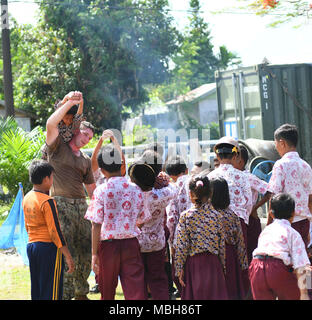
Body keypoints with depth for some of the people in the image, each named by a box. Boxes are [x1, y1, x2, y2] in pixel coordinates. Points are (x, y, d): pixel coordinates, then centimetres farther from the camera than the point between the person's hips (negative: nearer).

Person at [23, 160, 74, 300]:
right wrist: (68, 256, -15)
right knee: (51, 293, -3)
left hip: (31, 245, 8)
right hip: (48, 247, -8)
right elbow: (55, 231, -18)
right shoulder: (47, 201, -16)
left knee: (36, 291, 13)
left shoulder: (26, 199, 8)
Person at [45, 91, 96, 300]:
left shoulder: (85, 160, 21)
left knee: (85, 253, 7)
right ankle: (65, 294, -7)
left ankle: (81, 293, 19)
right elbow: (51, 124, -15)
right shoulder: (58, 147, 3)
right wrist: (71, 103, -12)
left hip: (81, 205, 6)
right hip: (61, 204, -6)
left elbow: (92, 188, 26)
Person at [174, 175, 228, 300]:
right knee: (214, 295, 6)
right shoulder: (216, 215, -1)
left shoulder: (185, 216, -6)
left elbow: (181, 246, -6)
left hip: (193, 263, -1)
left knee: (194, 295, 6)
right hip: (213, 263, 1)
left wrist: (179, 269, 0)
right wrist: (223, 268, 12)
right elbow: (222, 245, 3)